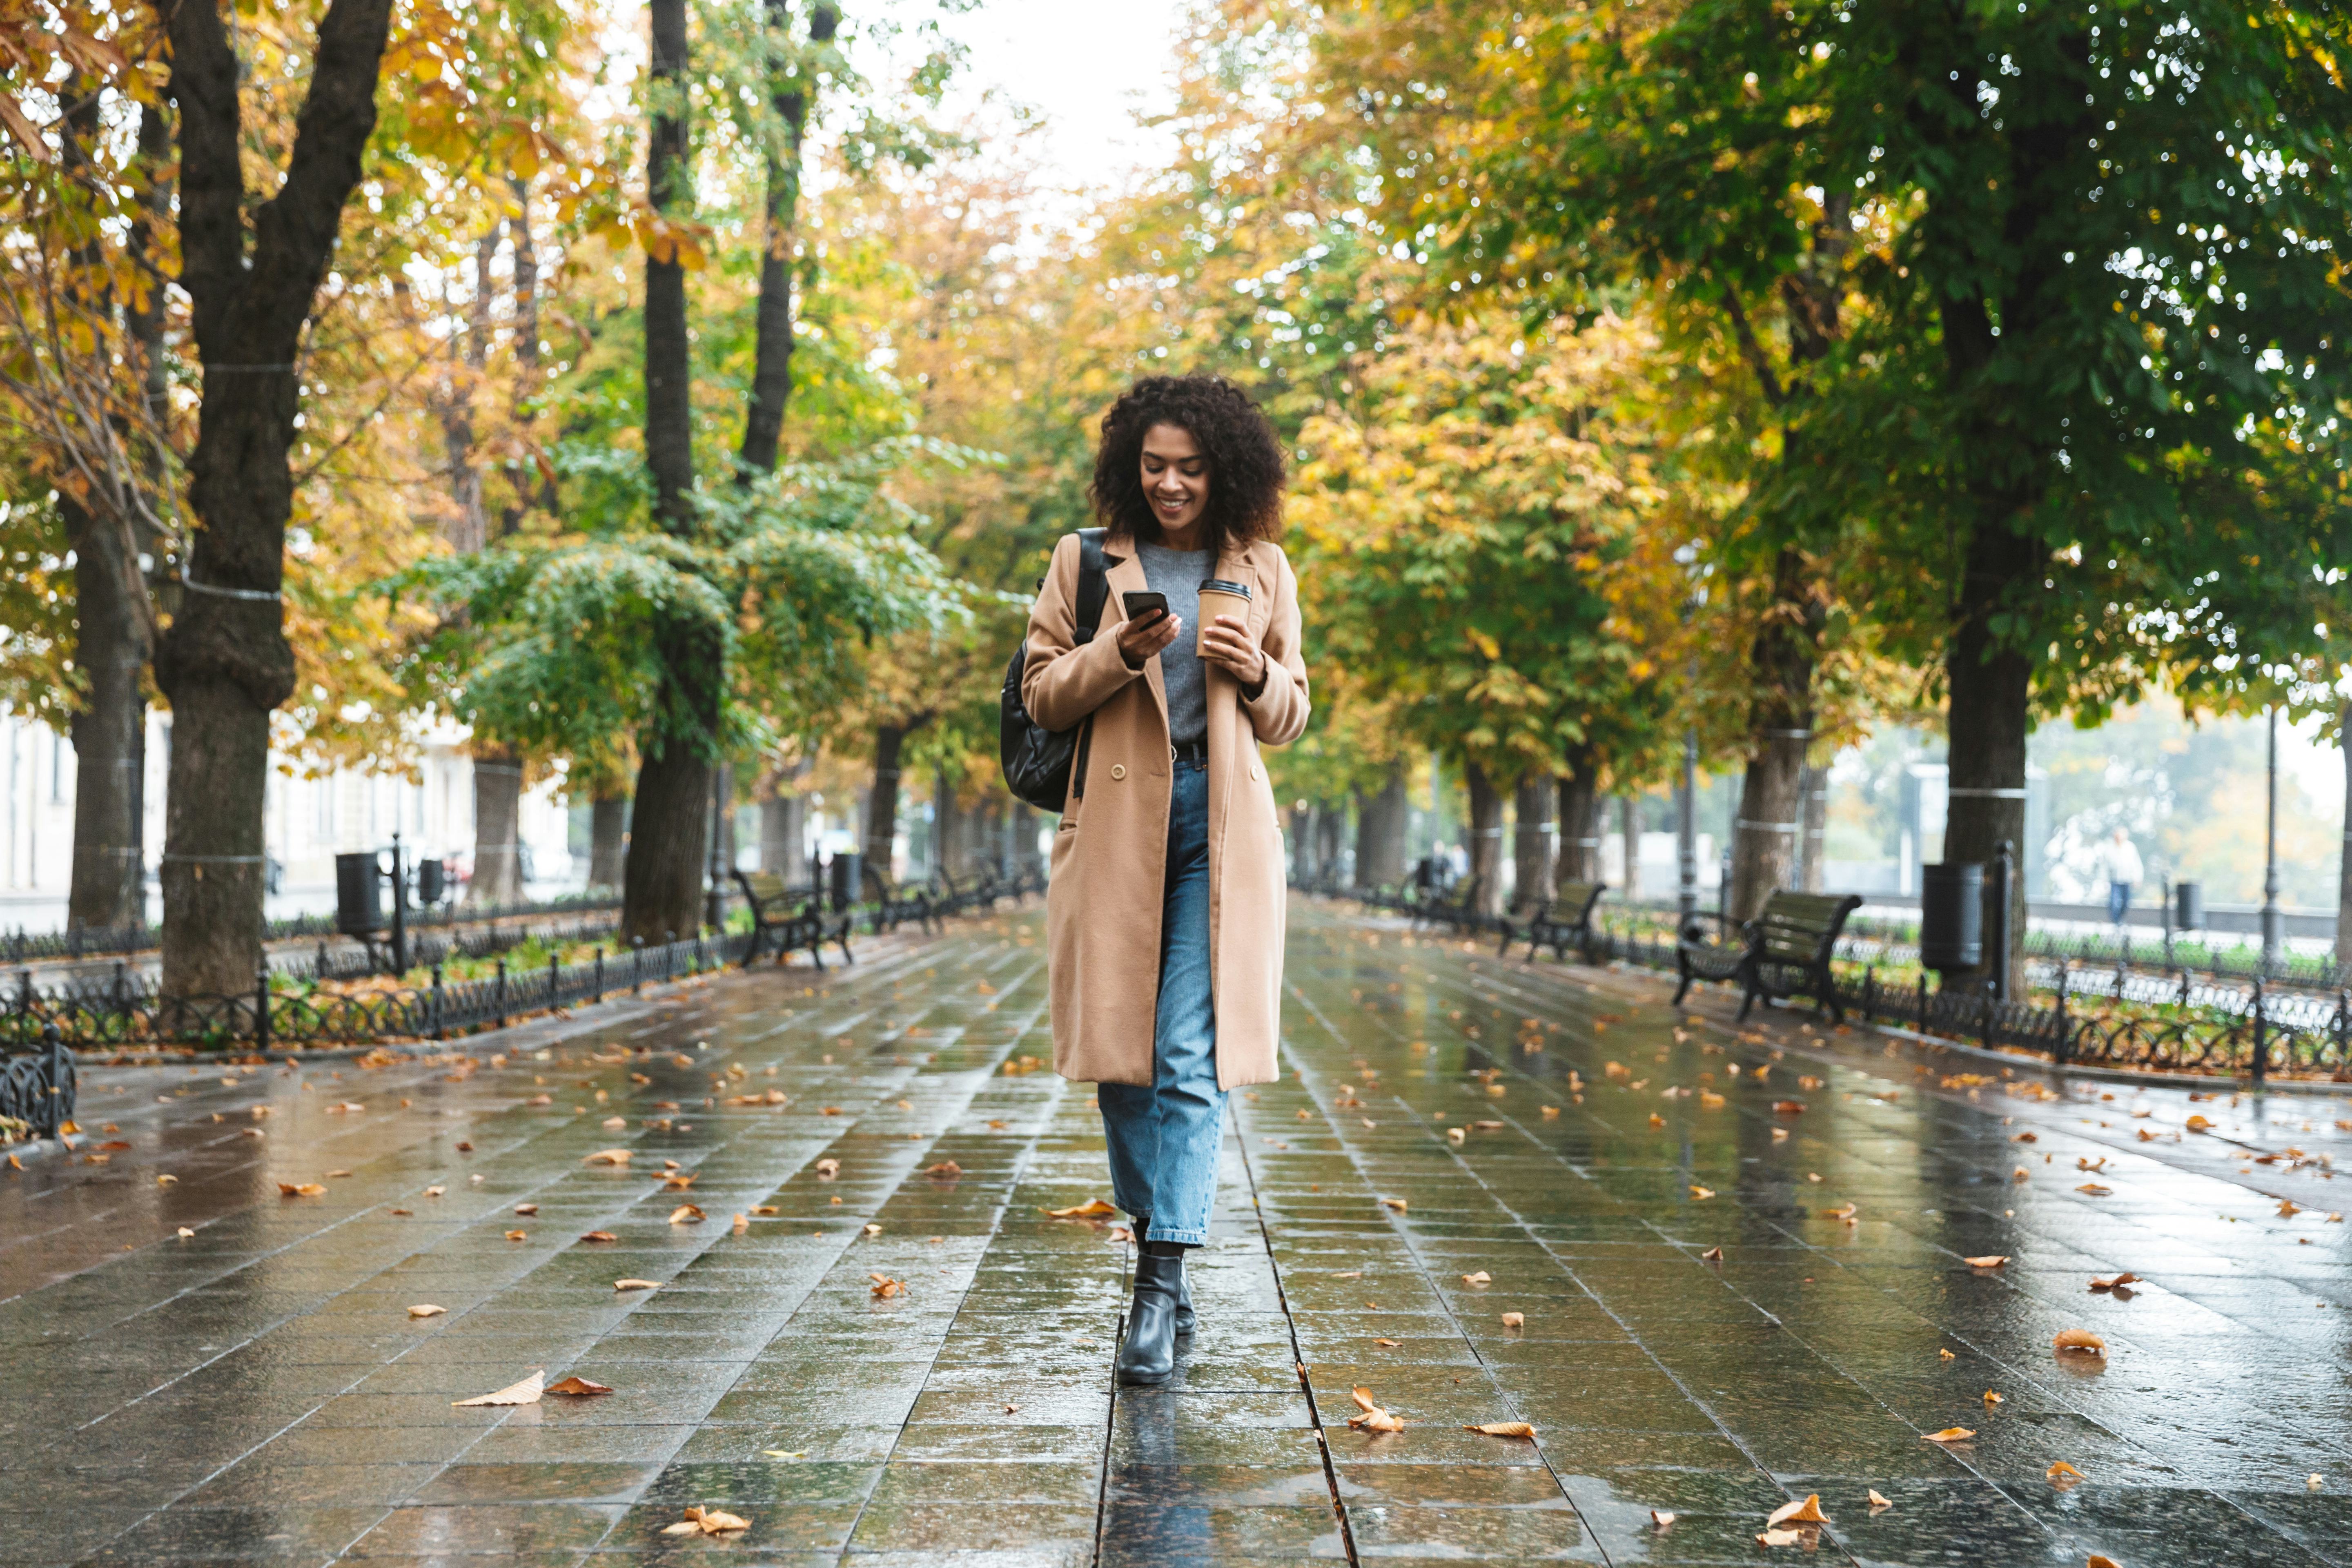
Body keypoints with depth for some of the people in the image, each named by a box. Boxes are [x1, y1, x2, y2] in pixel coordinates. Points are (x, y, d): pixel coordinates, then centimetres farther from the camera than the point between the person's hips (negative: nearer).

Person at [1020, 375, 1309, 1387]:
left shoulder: (1261, 571, 11)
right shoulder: (1085, 562, 7)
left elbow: (1290, 719, 16)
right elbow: (1042, 695, 6)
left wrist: (1257, 674, -6)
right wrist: (1119, 651, -12)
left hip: (1220, 824, 0)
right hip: (1116, 821, 1)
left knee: (1191, 1060, -10)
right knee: (1121, 1050, 4)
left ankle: (1163, 1286, -11)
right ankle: (1153, 1238, 24)